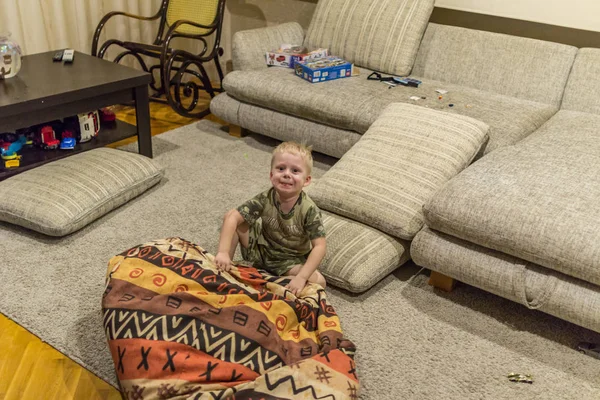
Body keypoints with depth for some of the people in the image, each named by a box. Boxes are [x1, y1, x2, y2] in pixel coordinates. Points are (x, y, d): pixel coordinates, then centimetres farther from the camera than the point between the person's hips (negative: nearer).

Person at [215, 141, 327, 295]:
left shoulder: (309, 210, -26)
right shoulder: (265, 199, -20)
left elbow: (320, 246, -28)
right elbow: (232, 217, -24)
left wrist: (301, 277, -39)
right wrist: (223, 252, -36)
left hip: (290, 262, -1)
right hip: (260, 252, 2)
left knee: (319, 282, -28)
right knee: (231, 215, -15)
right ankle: (224, 269, -3)